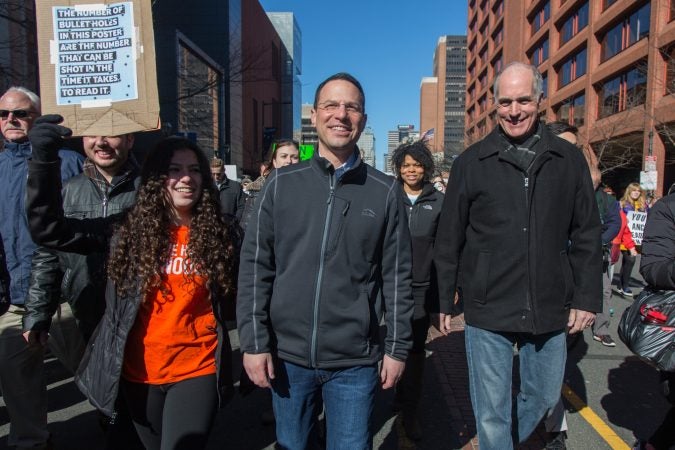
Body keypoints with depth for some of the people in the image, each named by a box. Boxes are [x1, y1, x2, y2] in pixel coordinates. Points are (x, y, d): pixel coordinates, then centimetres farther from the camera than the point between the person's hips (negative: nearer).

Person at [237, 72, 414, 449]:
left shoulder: (386, 192, -2)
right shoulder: (282, 183, -1)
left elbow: (397, 276, 0)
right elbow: (255, 266, -1)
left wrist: (398, 347, 0)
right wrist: (254, 342, -4)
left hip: (355, 361, -1)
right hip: (287, 353, 2)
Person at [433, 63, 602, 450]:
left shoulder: (569, 159, 4)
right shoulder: (472, 162, -2)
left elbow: (587, 236, 7)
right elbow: (449, 240, 0)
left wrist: (588, 298, 2)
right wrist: (445, 302, 1)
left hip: (550, 311, 3)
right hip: (487, 311, -2)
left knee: (544, 397, 20)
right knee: (492, 412, 7)